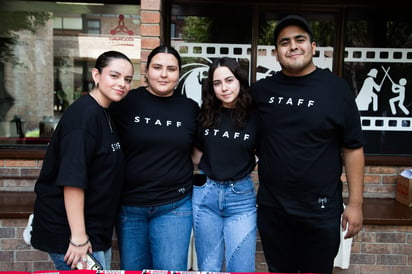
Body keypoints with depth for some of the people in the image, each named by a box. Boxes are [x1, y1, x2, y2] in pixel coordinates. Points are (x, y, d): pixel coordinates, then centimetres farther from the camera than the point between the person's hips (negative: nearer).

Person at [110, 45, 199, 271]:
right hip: (129, 206, 0)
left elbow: (196, 151, 16)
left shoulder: (190, 108, 2)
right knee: (132, 269, 15)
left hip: (174, 207, 0)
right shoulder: (126, 103, -4)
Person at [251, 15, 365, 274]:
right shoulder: (261, 90, 1)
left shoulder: (337, 88, -5)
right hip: (271, 207, 2)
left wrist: (356, 203, -5)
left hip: (321, 210, -2)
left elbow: (352, 149, -4)